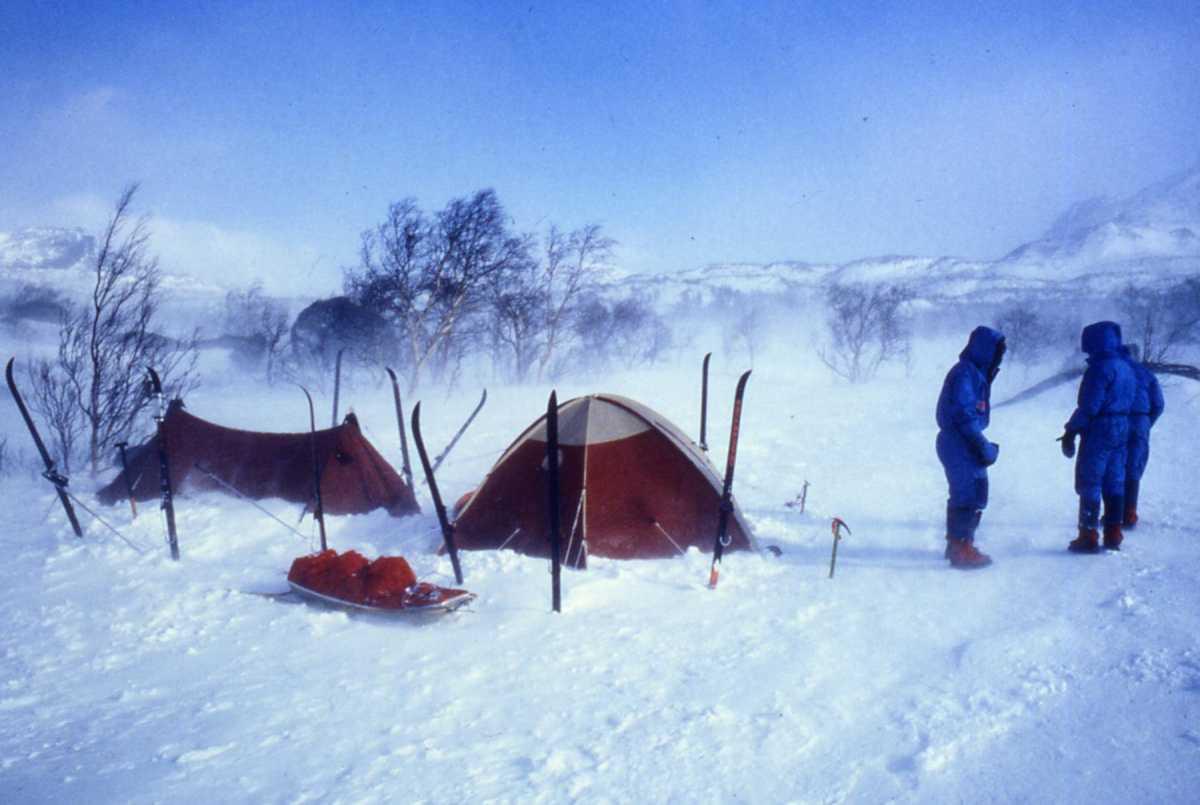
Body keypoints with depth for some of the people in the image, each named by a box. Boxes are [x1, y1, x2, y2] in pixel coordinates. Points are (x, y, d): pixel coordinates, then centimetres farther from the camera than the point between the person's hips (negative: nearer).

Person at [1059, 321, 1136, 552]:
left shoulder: (1101, 367, -17)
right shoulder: (1126, 367, 12)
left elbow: (1089, 405, -20)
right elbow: (1128, 403, 15)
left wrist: (1071, 430, -12)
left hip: (1098, 432, -9)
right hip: (1121, 431, 9)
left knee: (1089, 484, -2)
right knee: (1114, 483, 13)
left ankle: (1088, 536, 0)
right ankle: (1113, 535, 18)